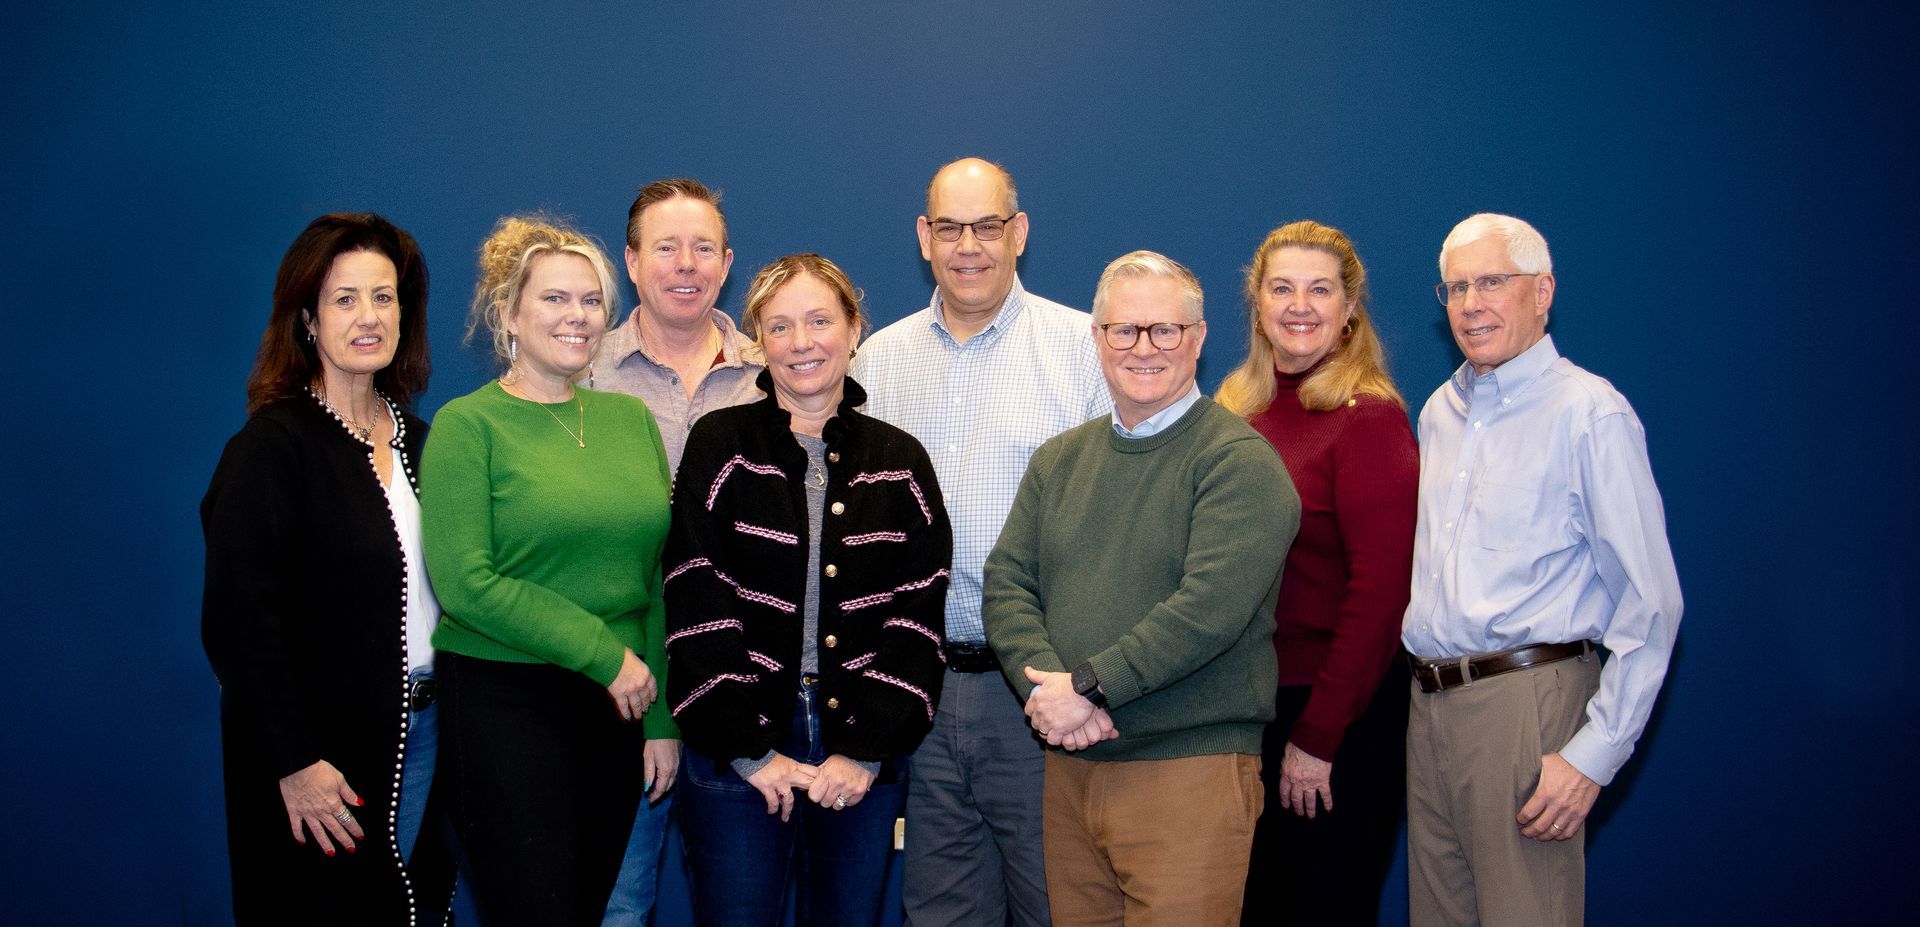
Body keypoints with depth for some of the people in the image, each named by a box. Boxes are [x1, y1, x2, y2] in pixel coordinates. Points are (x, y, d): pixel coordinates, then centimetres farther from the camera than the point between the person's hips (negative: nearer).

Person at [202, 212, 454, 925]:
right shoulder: (272, 445, -11)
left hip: (424, 732, 6)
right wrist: (294, 763, -18)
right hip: (326, 753, -6)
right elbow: (238, 619, -16)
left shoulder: (418, 440, 9)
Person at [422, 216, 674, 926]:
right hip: (504, 703, -5)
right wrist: (603, 653, -14)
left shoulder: (631, 417, 10)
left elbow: (659, 574, 9)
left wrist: (661, 718, 5)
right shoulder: (468, 425, -5)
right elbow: (464, 583, -14)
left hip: (615, 707, 5)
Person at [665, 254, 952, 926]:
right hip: (737, 757, -2)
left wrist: (868, 750, -7)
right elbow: (696, 608, -5)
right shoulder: (719, 447, 0)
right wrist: (749, 749, -10)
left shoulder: (899, 461, 6)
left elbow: (918, 616, 2)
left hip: (865, 764, 2)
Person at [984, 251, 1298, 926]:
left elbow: (1209, 607, -19)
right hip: (1069, 768, 6)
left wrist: (1087, 686, -18)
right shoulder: (1060, 460, 13)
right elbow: (1006, 582, 5)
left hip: (1189, 769, -5)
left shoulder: (1239, 460, -8)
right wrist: (1045, 684, -13)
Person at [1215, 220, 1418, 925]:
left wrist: (1318, 736, -16)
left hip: (1339, 713, -6)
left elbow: (1380, 592, -16)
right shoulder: (1239, 408, 6)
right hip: (1246, 703, 6)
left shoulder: (1368, 417, -13)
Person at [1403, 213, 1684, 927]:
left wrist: (1594, 754, -16)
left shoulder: (1589, 412, -8)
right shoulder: (1439, 413, 14)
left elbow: (1650, 604, -12)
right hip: (1430, 704, 7)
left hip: (1525, 703, -6)